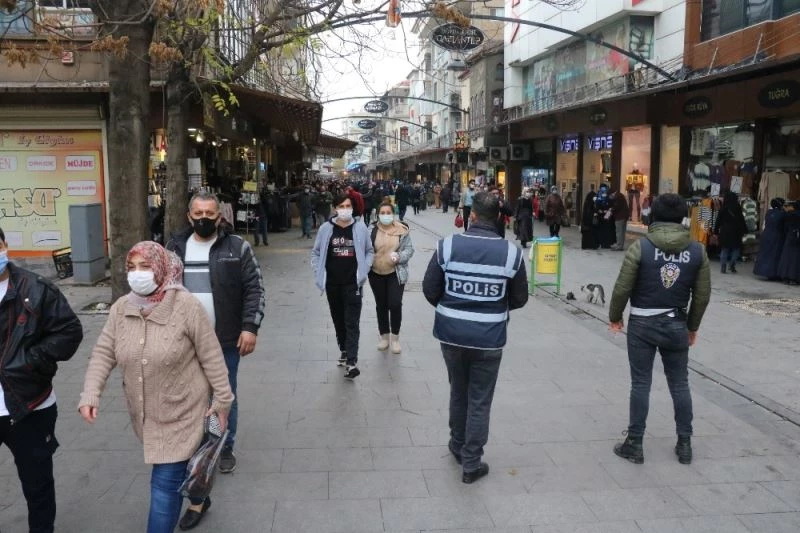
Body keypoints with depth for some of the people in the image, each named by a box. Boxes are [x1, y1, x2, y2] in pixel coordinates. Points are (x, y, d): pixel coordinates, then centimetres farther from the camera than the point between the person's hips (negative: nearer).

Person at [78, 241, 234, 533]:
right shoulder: (121, 309, -3)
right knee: (180, 463, 25)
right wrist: (90, 395, -14)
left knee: (165, 482, -3)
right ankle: (198, 499, 54)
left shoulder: (186, 306, -19)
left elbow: (211, 357, -13)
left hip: (181, 411, -5)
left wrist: (222, 399, -9)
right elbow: (103, 354, -1)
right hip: (143, 413, 6)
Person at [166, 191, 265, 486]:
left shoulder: (237, 247, -4)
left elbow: (254, 289, -6)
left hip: (225, 340, -2)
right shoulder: (175, 247, 5)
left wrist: (250, 327, -14)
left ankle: (226, 448, 28)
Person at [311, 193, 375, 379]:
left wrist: (364, 270, -2)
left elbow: (370, 251, 9)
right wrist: (319, 274, -1)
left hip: (353, 283, -2)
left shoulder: (360, 228, -3)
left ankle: (352, 362, -8)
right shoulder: (326, 228, -3)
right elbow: (316, 253, 7)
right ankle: (344, 350, 36)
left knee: (352, 323, -6)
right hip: (332, 284, 2)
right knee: (338, 320, 16)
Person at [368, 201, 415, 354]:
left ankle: (395, 337, 12)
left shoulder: (402, 230, -4)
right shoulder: (372, 230, -3)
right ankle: (384, 336, 27)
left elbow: (409, 249, -3)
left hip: (396, 274, -2)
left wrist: (399, 256, -20)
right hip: (376, 274, 2)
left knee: (395, 305, -7)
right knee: (381, 305, 11)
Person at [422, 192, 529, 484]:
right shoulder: (511, 252, -11)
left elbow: (429, 289, -5)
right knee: (480, 401, 10)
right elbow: (520, 298, -1)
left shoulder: (448, 245, -11)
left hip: (451, 334, 2)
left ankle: (458, 445, 40)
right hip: (489, 339, -2)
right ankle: (471, 463, 18)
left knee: (458, 392, 22)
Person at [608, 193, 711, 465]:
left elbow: (622, 288, -11)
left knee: (641, 384, 5)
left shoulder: (640, 246, -12)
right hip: (677, 324, 3)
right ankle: (684, 444, 22)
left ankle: (634, 444, 12)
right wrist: (692, 326, 17)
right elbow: (702, 294, 3)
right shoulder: (697, 250, -1)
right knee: (680, 384, 14)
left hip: (642, 324, -2)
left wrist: (615, 316, 5)